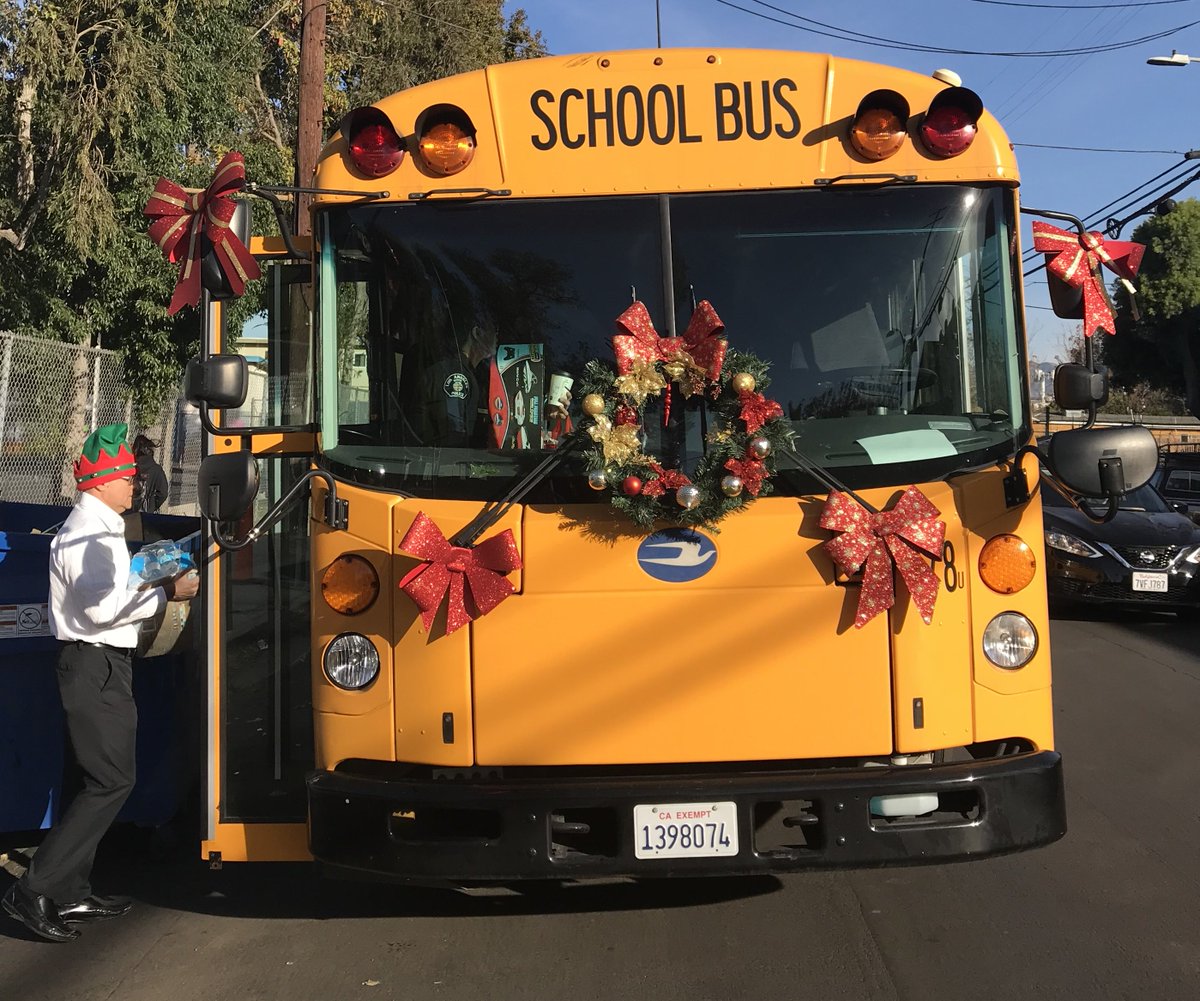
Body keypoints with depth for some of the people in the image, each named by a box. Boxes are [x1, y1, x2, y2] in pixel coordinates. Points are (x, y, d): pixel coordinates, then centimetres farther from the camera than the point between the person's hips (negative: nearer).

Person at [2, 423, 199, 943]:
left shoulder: (98, 527, 17)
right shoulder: (87, 531, -16)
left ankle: (72, 895, 20)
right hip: (95, 666, -11)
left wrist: (155, 583, 15)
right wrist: (165, 593, -16)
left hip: (102, 665, 11)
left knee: (101, 780, 13)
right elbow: (103, 608, -24)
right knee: (111, 782, -11)